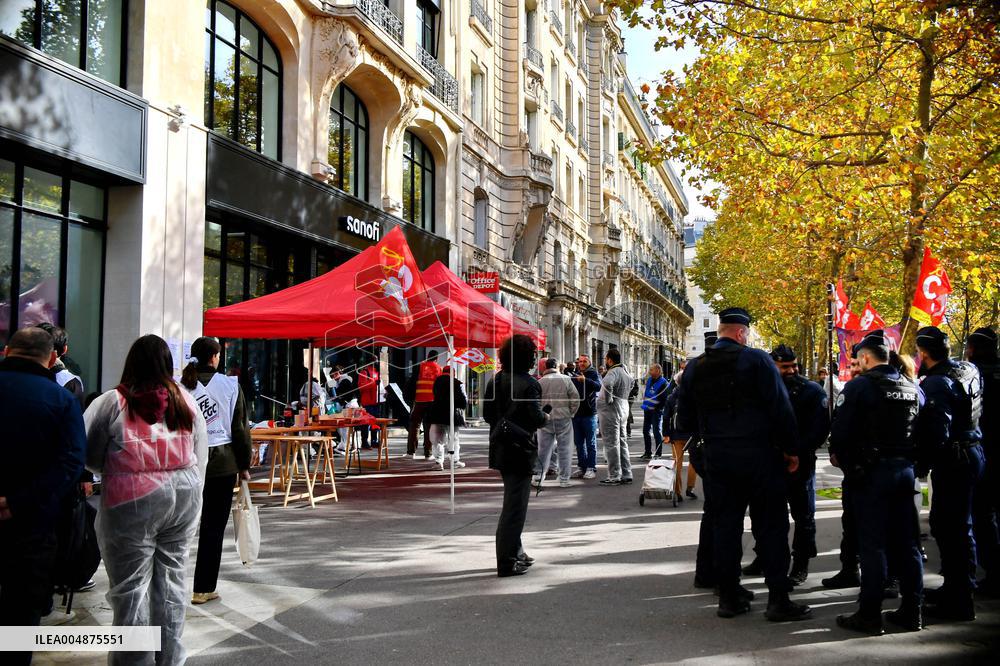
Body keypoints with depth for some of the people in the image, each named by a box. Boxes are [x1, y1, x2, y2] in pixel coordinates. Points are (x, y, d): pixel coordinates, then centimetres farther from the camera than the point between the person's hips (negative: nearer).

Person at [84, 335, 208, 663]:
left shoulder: (111, 403, -9)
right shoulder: (186, 401, 2)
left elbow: (89, 456, -1)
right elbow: (201, 457, 7)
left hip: (132, 504, -4)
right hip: (183, 499, 4)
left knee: (131, 586, 5)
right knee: (171, 580, 13)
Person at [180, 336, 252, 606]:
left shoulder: (177, 386, 2)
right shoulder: (230, 385, -3)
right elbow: (240, 428, -1)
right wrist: (244, 465, 6)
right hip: (222, 462, -2)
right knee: (214, 526, 5)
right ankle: (204, 588, 10)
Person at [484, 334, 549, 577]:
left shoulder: (496, 381, 5)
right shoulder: (529, 383, -17)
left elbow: (486, 413, 7)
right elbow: (536, 417, -21)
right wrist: (546, 417, -1)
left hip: (500, 448, 8)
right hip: (520, 450, -8)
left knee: (513, 501, 21)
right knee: (515, 505, -1)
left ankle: (515, 551, 31)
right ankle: (507, 562, 3)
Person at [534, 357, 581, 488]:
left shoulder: (540, 382, 1)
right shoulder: (566, 379, -2)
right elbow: (575, 398, -4)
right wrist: (570, 413, 7)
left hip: (545, 420, 1)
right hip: (563, 418, -1)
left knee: (543, 448, 10)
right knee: (564, 449, 5)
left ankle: (538, 476, 11)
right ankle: (564, 479, 5)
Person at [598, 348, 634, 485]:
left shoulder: (613, 372, -17)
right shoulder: (625, 371, 13)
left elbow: (607, 383, -39)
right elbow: (631, 382, 35)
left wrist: (609, 399, -25)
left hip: (611, 411, -9)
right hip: (623, 410, 9)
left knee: (611, 444, -4)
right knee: (622, 442, 14)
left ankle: (614, 476, -2)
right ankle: (626, 475, 17)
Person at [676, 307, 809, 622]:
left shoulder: (694, 368, 6)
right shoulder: (756, 360, -8)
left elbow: (685, 420, 10)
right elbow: (781, 408, -11)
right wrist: (790, 449, -2)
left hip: (716, 457, 4)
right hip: (759, 455, -4)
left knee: (724, 525, 10)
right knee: (771, 525, 3)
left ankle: (728, 597, 15)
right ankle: (778, 599, 4)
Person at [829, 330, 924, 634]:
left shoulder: (858, 386, -11)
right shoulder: (913, 389, 9)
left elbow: (841, 430, -14)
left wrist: (838, 455, 3)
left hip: (870, 472, -6)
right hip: (904, 469, 6)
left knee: (872, 544, -2)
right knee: (906, 542, 12)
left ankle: (869, 615, 3)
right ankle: (911, 611, 19)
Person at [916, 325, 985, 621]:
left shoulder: (937, 384, -19)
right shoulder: (969, 370, 9)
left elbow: (937, 433, -22)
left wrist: (923, 464, -11)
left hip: (954, 461, -10)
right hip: (972, 450, 10)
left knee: (953, 529, -3)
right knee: (945, 522, 20)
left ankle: (959, 601, 3)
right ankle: (955, 587, 32)